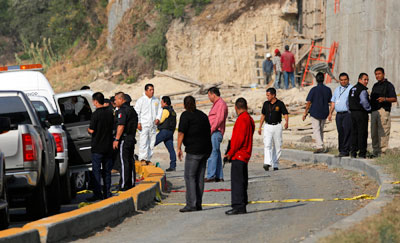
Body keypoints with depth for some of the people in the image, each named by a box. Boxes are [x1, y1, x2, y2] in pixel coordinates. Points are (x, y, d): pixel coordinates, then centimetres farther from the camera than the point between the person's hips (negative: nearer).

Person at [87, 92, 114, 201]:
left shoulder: (96, 114, -16)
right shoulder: (110, 112, 5)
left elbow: (92, 130, -17)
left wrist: (88, 129, 4)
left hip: (97, 147, -6)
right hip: (108, 146, 6)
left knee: (96, 171, -2)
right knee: (107, 171, 12)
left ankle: (97, 193, -6)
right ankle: (107, 193, 14)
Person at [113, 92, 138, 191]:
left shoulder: (122, 110, -13)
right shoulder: (132, 109, 17)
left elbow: (121, 126, -21)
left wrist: (116, 139, -19)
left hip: (124, 139, -9)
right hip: (132, 138, 9)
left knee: (124, 162, -8)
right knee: (130, 161, 12)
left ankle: (123, 185, -9)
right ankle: (131, 184, 14)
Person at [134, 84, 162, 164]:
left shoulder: (156, 100, 13)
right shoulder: (141, 100, -1)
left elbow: (159, 110, 18)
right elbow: (136, 112, -3)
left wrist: (158, 118, -1)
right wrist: (138, 123, -10)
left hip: (153, 125, 5)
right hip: (143, 125, -5)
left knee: (152, 143, 5)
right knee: (143, 142, -13)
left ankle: (148, 159, 11)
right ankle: (142, 158, -13)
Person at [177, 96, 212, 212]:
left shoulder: (186, 115, -5)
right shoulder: (203, 115, 17)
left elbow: (181, 133, -13)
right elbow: (209, 132, 21)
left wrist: (179, 148, -10)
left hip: (194, 150, -8)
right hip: (205, 150, 8)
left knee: (189, 176, -7)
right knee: (200, 177, 10)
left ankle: (191, 204, -13)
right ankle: (198, 204, 10)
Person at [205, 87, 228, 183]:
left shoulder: (221, 104, -10)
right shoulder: (216, 104, 22)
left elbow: (220, 118, -19)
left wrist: (212, 129, -19)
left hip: (216, 132, -11)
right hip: (213, 133, 11)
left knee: (212, 153, -14)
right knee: (216, 154, 9)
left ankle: (211, 176, -18)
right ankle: (219, 176, 10)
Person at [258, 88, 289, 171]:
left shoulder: (280, 104, -6)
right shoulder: (266, 104, 5)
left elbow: (285, 114, -9)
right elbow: (263, 115, 15)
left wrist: (287, 122, -29)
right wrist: (260, 127, 15)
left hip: (277, 126, -2)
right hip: (267, 126, 2)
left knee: (277, 146, 5)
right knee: (267, 145, -13)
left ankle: (275, 164, 15)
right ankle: (267, 163, -24)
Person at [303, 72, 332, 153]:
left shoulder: (314, 90, -11)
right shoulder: (328, 90, -1)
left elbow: (309, 102, -10)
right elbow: (330, 101, 7)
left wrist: (305, 113, -2)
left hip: (315, 113, -4)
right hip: (324, 113, 4)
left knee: (316, 130, -4)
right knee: (321, 130, 17)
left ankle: (320, 146, -17)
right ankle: (321, 146, 21)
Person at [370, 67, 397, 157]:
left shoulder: (388, 85, 0)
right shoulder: (375, 86, 22)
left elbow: (394, 99, -6)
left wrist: (384, 99, -21)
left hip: (383, 110, -7)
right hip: (374, 111, 7)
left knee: (383, 133, -11)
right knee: (374, 133, 6)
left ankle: (383, 151, -12)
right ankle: (375, 151, 11)